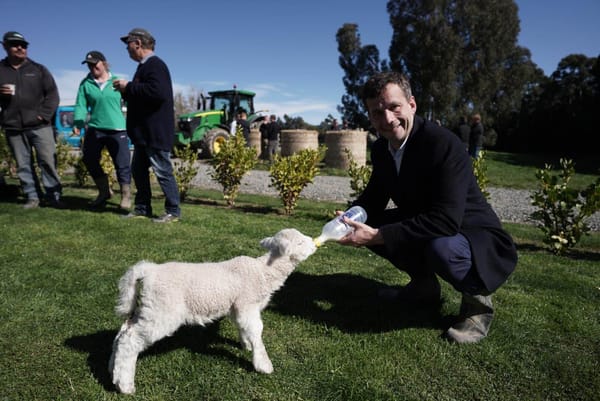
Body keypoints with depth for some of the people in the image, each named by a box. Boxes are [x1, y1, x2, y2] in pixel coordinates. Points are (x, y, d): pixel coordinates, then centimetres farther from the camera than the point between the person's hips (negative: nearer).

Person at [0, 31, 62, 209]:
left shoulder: (38, 69, 8)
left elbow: (52, 94, 5)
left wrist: (44, 115, -7)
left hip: (39, 125, -2)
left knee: (48, 161, -6)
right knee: (23, 165, 5)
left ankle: (54, 196, 1)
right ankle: (32, 197, 12)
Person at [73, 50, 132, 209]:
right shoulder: (86, 84, 7)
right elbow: (81, 106, 1)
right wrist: (77, 123, -14)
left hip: (117, 129, -3)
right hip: (94, 129, 3)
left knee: (122, 164, -2)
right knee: (90, 160, 9)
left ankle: (126, 195, 15)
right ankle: (104, 191, 28)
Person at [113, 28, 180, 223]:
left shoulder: (155, 65, -14)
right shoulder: (145, 66, 18)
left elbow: (158, 93, -30)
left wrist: (129, 87, -19)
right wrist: (126, 90, 8)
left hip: (156, 133, -11)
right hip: (144, 133, 11)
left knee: (163, 171, -4)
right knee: (138, 170, 15)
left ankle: (173, 211, 6)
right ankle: (142, 208, 25)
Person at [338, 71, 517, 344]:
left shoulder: (444, 144, -27)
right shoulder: (381, 149, -4)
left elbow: (446, 221, -36)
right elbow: (373, 199, 7)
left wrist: (377, 236, -36)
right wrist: (351, 218, -16)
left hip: (476, 239, -7)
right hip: (422, 229, 8)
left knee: (441, 248, -38)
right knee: (368, 225, -4)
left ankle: (477, 300, -3)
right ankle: (423, 283, 14)